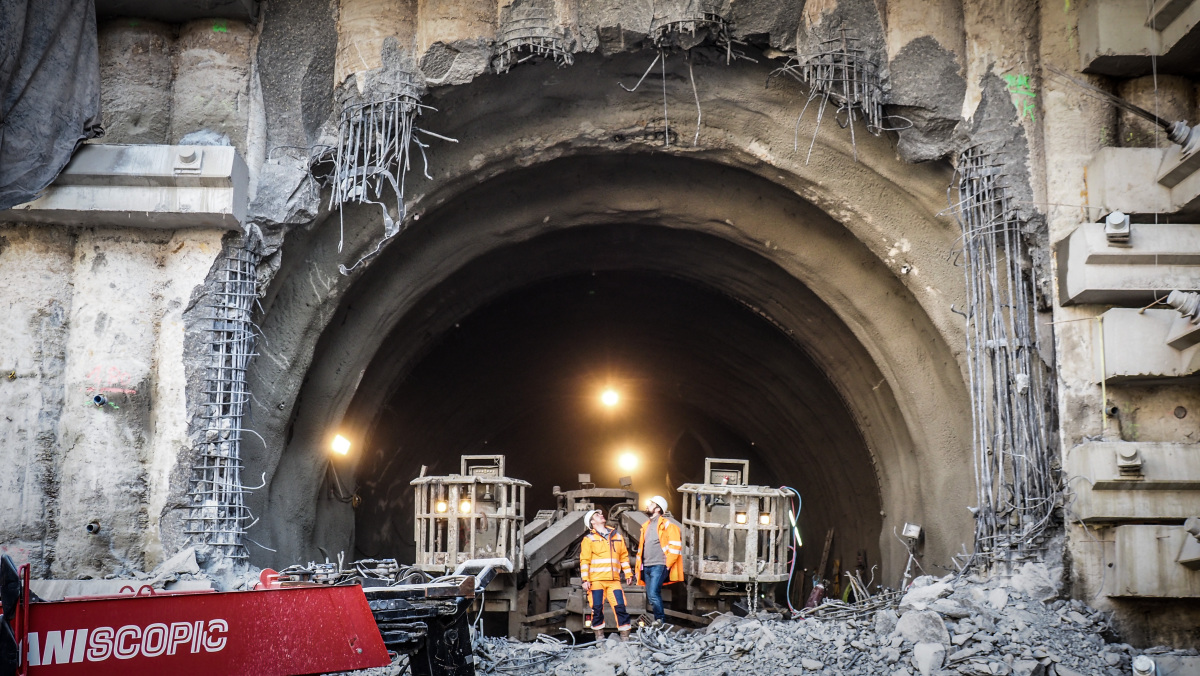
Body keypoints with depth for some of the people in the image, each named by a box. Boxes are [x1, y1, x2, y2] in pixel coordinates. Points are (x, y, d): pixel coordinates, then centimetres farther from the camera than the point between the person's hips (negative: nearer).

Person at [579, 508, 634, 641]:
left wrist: (628, 574, 14)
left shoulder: (617, 536, 17)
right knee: (597, 608, -2)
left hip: (614, 580, 2)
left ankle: (625, 635, -1)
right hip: (596, 579, -2)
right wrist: (585, 580, -7)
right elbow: (584, 560, 1)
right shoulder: (589, 539, 6)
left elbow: (624, 556, 20)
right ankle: (599, 634, 10)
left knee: (620, 606, -6)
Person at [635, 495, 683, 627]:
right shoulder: (646, 525, 21)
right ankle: (659, 621, 14)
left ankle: (660, 619, -9)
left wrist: (667, 565, -13)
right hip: (647, 567, 8)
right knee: (650, 597, 7)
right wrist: (639, 567, 20)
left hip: (659, 566, -8)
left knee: (653, 594, -19)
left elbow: (675, 546, -9)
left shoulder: (666, 524, -4)